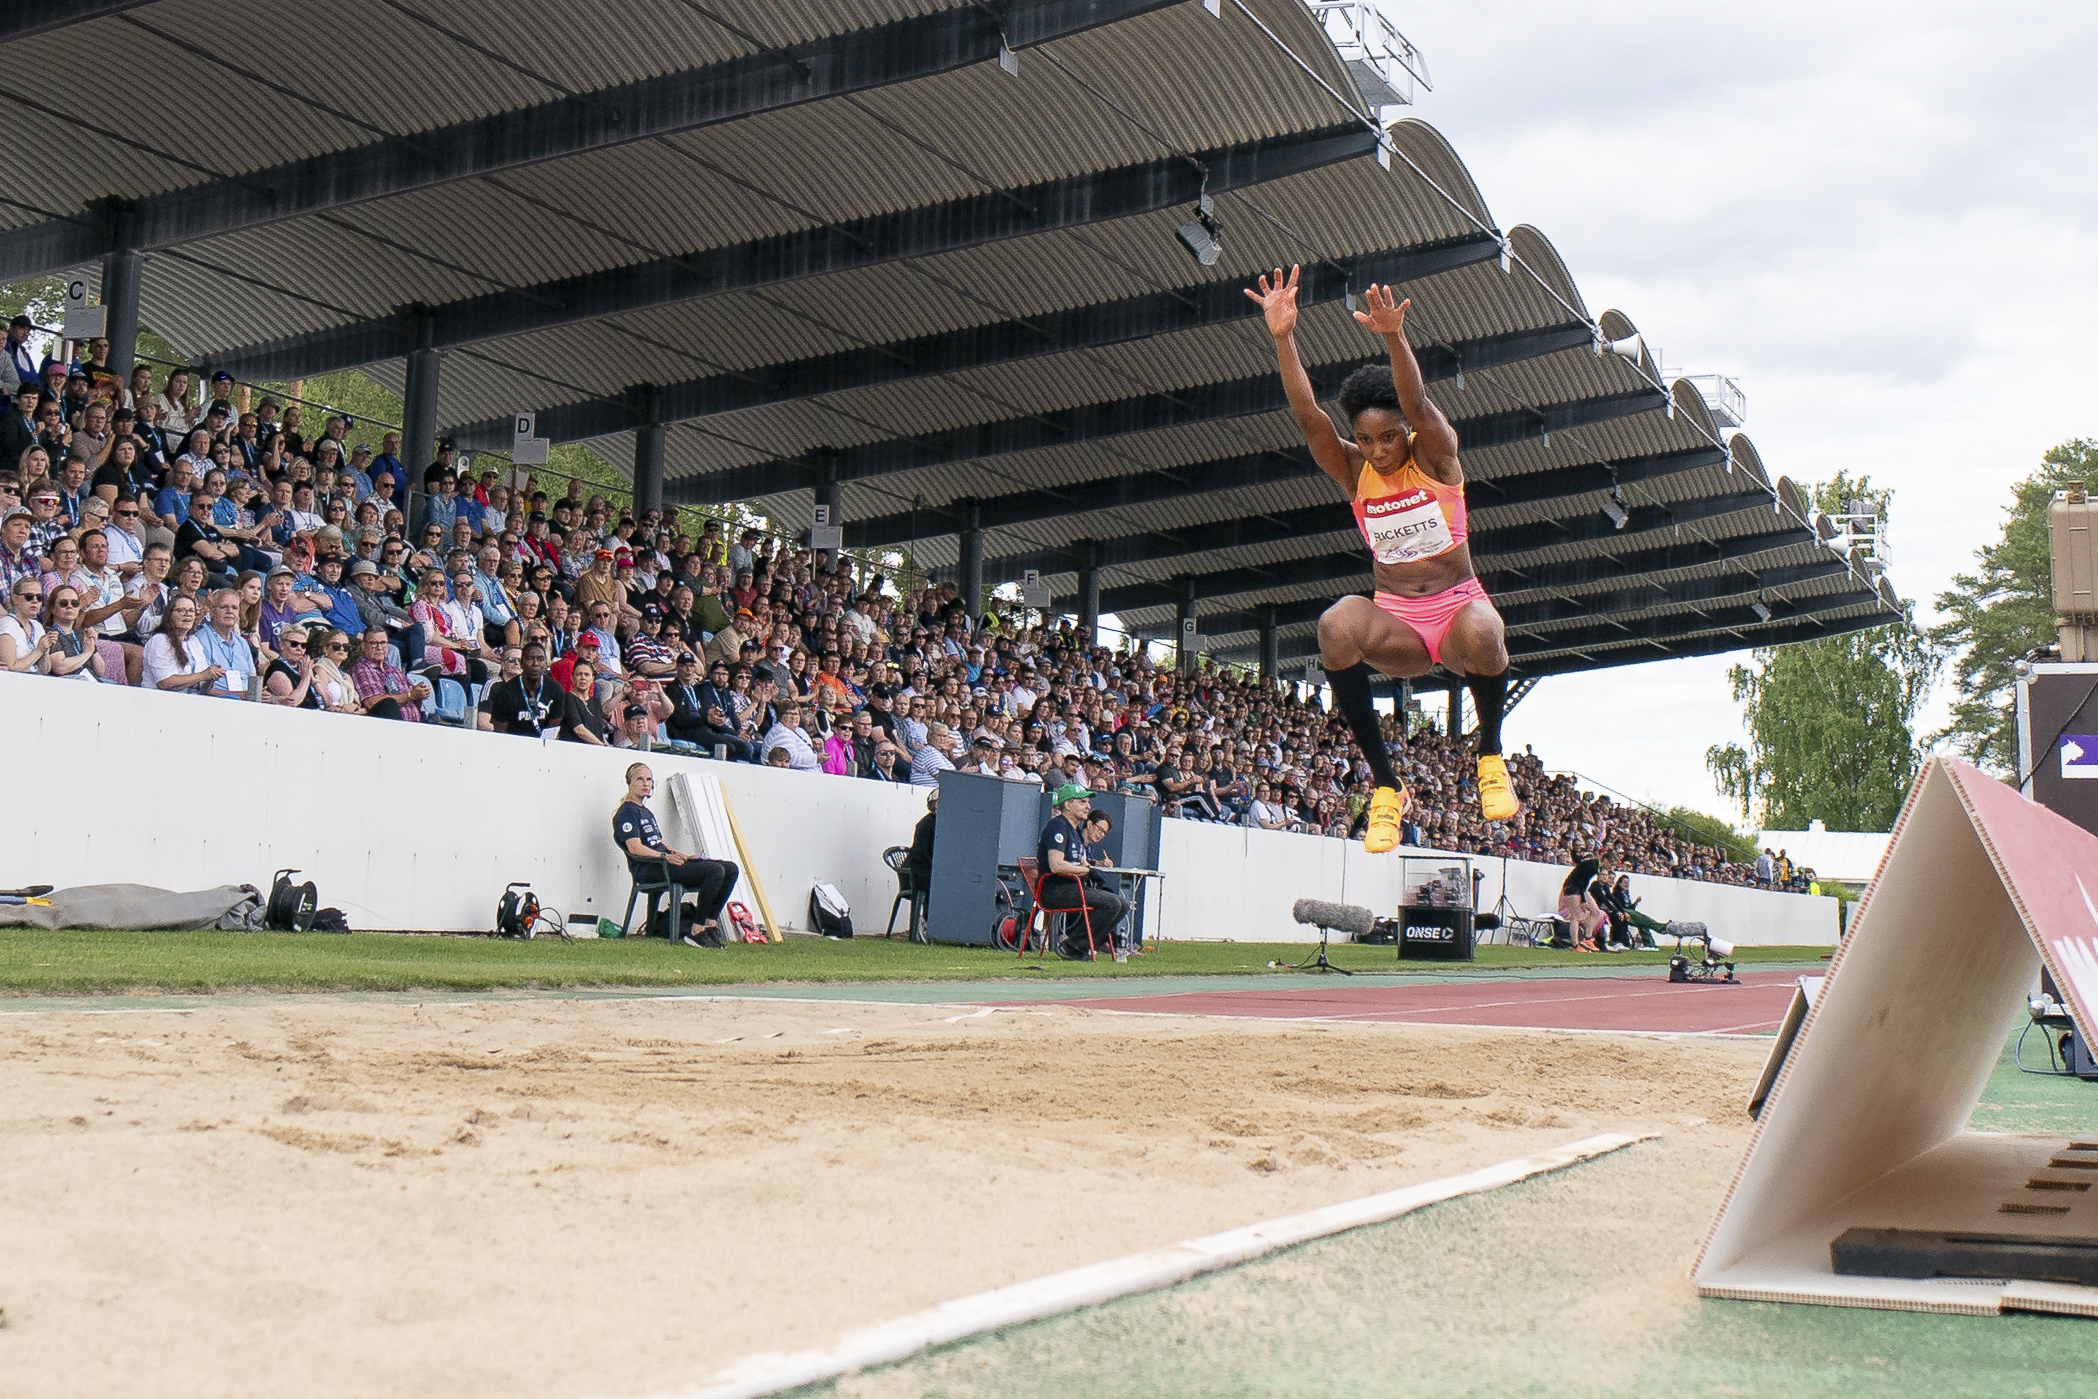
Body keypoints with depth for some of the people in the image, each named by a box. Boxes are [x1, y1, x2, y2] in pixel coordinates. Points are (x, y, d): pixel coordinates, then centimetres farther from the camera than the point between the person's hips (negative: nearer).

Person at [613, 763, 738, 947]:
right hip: (648, 869, -9)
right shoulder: (627, 812, -3)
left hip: (664, 862, 10)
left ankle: (710, 925, -4)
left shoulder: (647, 812, 27)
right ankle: (696, 932, -24)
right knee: (715, 871, -26)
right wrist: (667, 856, -23)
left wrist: (681, 855, 6)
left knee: (731, 869, -2)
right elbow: (635, 849, -15)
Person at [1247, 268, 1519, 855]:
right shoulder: (1354, 470, 1)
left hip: (1458, 606, -2)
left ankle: (1491, 754, -8)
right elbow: (1308, 417, -15)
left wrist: (1394, 338, -46)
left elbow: (1417, 404, -26)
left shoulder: (1435, 454, -5)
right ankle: (1385, 784, -22)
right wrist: (1283, 338, -30)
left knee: (1481, 634, -40)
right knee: (1338, 625, -33)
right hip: (1396, 621, 2)